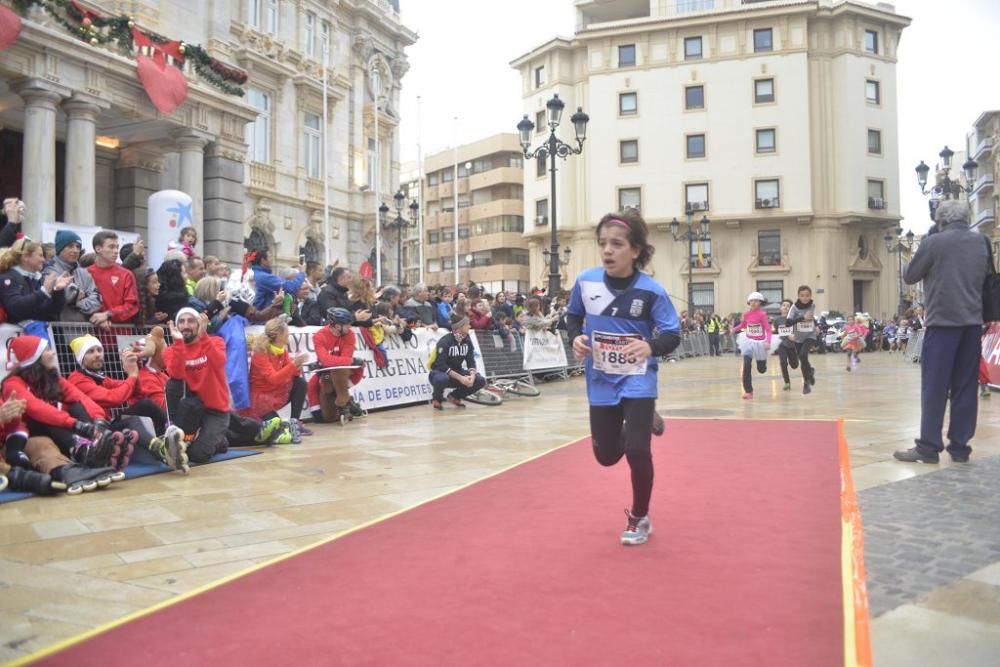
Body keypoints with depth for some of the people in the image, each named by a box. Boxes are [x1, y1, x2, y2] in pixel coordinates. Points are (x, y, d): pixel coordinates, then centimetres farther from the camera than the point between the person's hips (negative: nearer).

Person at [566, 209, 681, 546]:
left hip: (638, 382, -3)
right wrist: (576, 337, -14)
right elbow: (573, 315, 7)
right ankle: (637, 425, 49)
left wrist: (651, 347, -33)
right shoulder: (586, 281, -11)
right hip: (601, 383, 3)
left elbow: (673, 335, -12)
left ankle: (639, 518, 16)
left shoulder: (651, 291, -18)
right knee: (606, 455, 13)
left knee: (637, 450, -12)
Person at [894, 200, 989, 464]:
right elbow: (988, 275, 22)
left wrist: (929, 268, 19)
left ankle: (929, 447, -2)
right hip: (972, 321, 5)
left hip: (942, 321, -5)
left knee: (934, 386, -2)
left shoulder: (933, 242, -8)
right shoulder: (982, 242, 8)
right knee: (965, 386, 7)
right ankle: (960, 447, 10)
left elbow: (909, 277, 1)